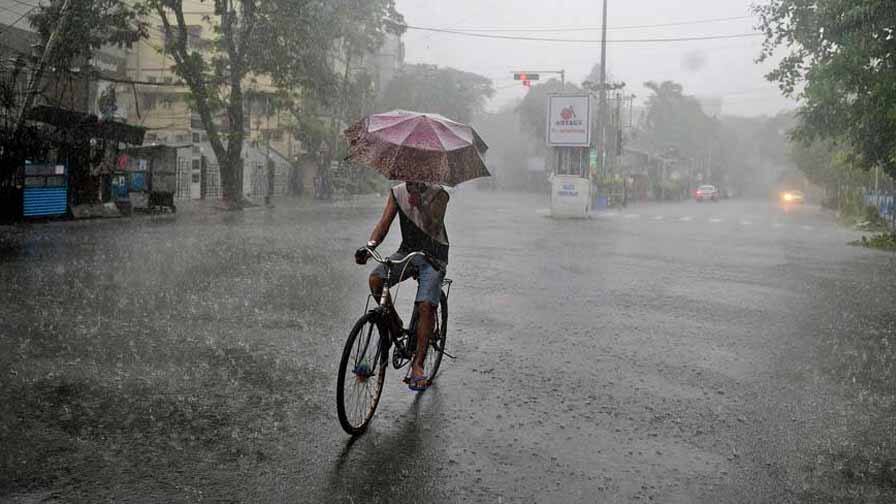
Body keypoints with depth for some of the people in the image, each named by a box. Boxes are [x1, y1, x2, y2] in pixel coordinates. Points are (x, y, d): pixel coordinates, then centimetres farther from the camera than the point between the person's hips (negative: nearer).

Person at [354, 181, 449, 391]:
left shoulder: (439, 194, -8)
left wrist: (420, 203, -32)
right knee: (375, 279, -25)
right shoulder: (397, 193, 4)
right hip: (407, 250, 3)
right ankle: (394, 325, -1)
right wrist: (370, 245, -23)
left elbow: (433, 229, -21)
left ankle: (418, 365, -13)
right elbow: (384, 223, -6)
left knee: (426, 306, -20)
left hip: (434, 256, -3)